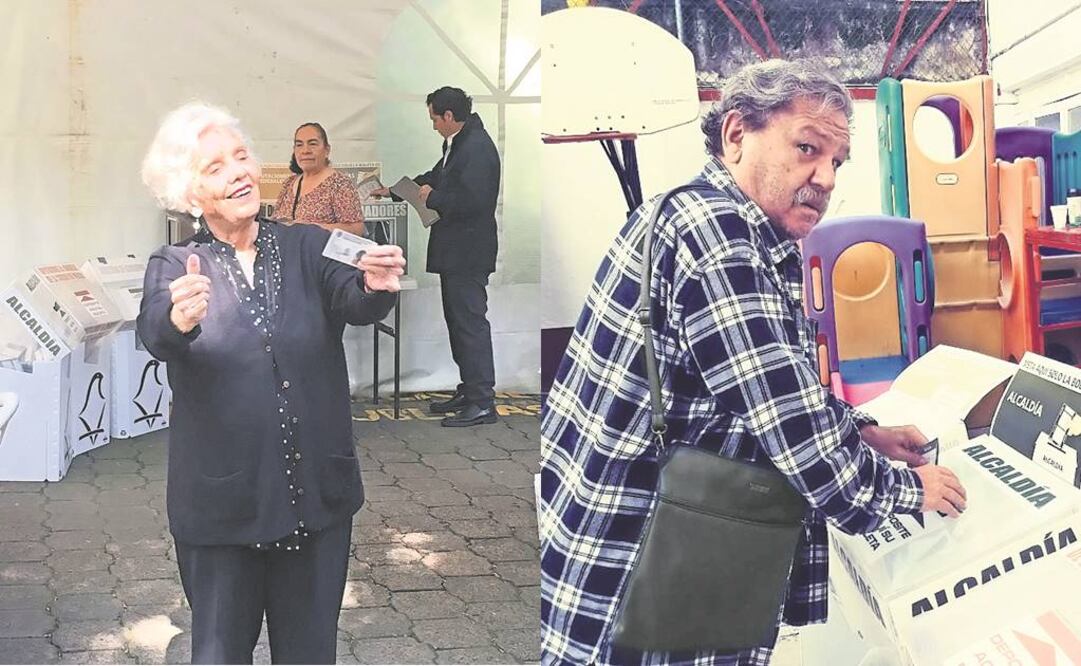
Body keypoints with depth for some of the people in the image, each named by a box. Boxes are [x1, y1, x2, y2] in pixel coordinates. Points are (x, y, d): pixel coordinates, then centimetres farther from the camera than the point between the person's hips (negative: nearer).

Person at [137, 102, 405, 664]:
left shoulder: (307, 248, 2)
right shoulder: (173, 267, -2)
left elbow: (351, 301, -15)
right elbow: (154, 333, -21)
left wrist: (375, 287, -39)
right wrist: (179, 319, -45)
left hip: (317, 495, 2)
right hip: (224, 502, -1)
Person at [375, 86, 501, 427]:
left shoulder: (477, 148, -19)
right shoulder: (456, 144, 13)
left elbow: (470, 200, -27)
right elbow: (436, 177, 28)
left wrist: (433, 198, -13)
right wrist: (395, 191, 27)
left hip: (468, 254, -11)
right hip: (454, 251, 11)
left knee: (471, 321, -8)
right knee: (458, 321, 16)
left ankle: (482, 403, -4)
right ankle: (468, 391, 25)